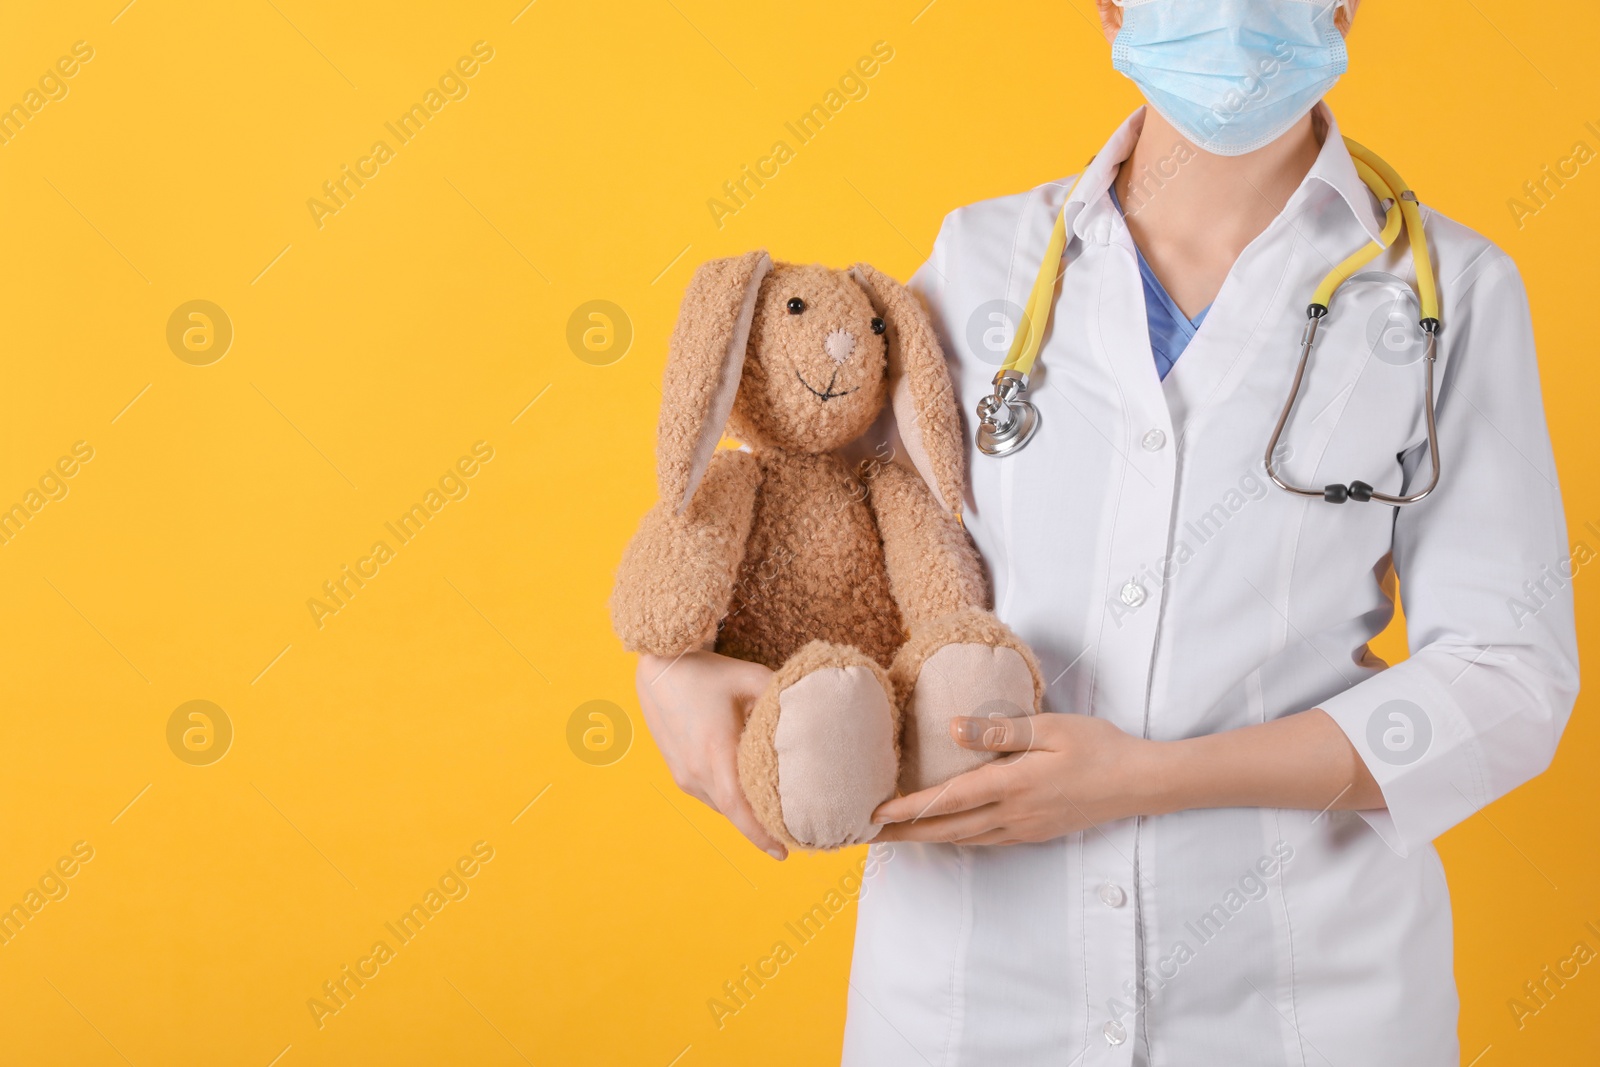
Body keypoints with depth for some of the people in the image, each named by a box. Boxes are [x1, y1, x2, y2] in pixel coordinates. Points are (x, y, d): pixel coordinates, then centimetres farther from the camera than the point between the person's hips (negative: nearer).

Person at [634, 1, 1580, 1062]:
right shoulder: (985, 257, 1)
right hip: (973, 963, 2)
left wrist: (1151, 776, -18)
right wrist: (675, 661, -9)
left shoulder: (1450, 293, -4)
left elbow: (1509, 678, -7)